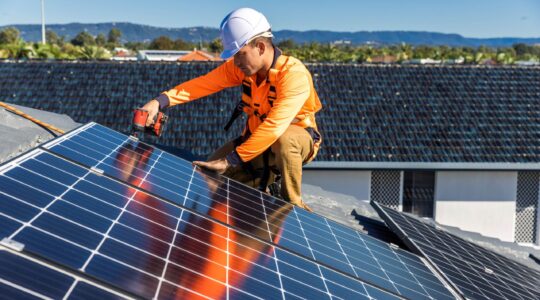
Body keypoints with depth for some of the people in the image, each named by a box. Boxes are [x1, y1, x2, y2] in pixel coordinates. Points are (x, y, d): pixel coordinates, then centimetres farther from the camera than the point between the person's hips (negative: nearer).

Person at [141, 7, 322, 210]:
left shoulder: (293, 74, -32)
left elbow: (274, 126, -40)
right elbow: (203, 84, -20)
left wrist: (231, 160, -42)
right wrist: (160, 101, -34)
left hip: (299, 137, -6)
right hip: (258, 138, 6)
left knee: (284, 140, -40)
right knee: (211, 173, -7)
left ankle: (293, 205, -19)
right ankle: (263, 194, 15)